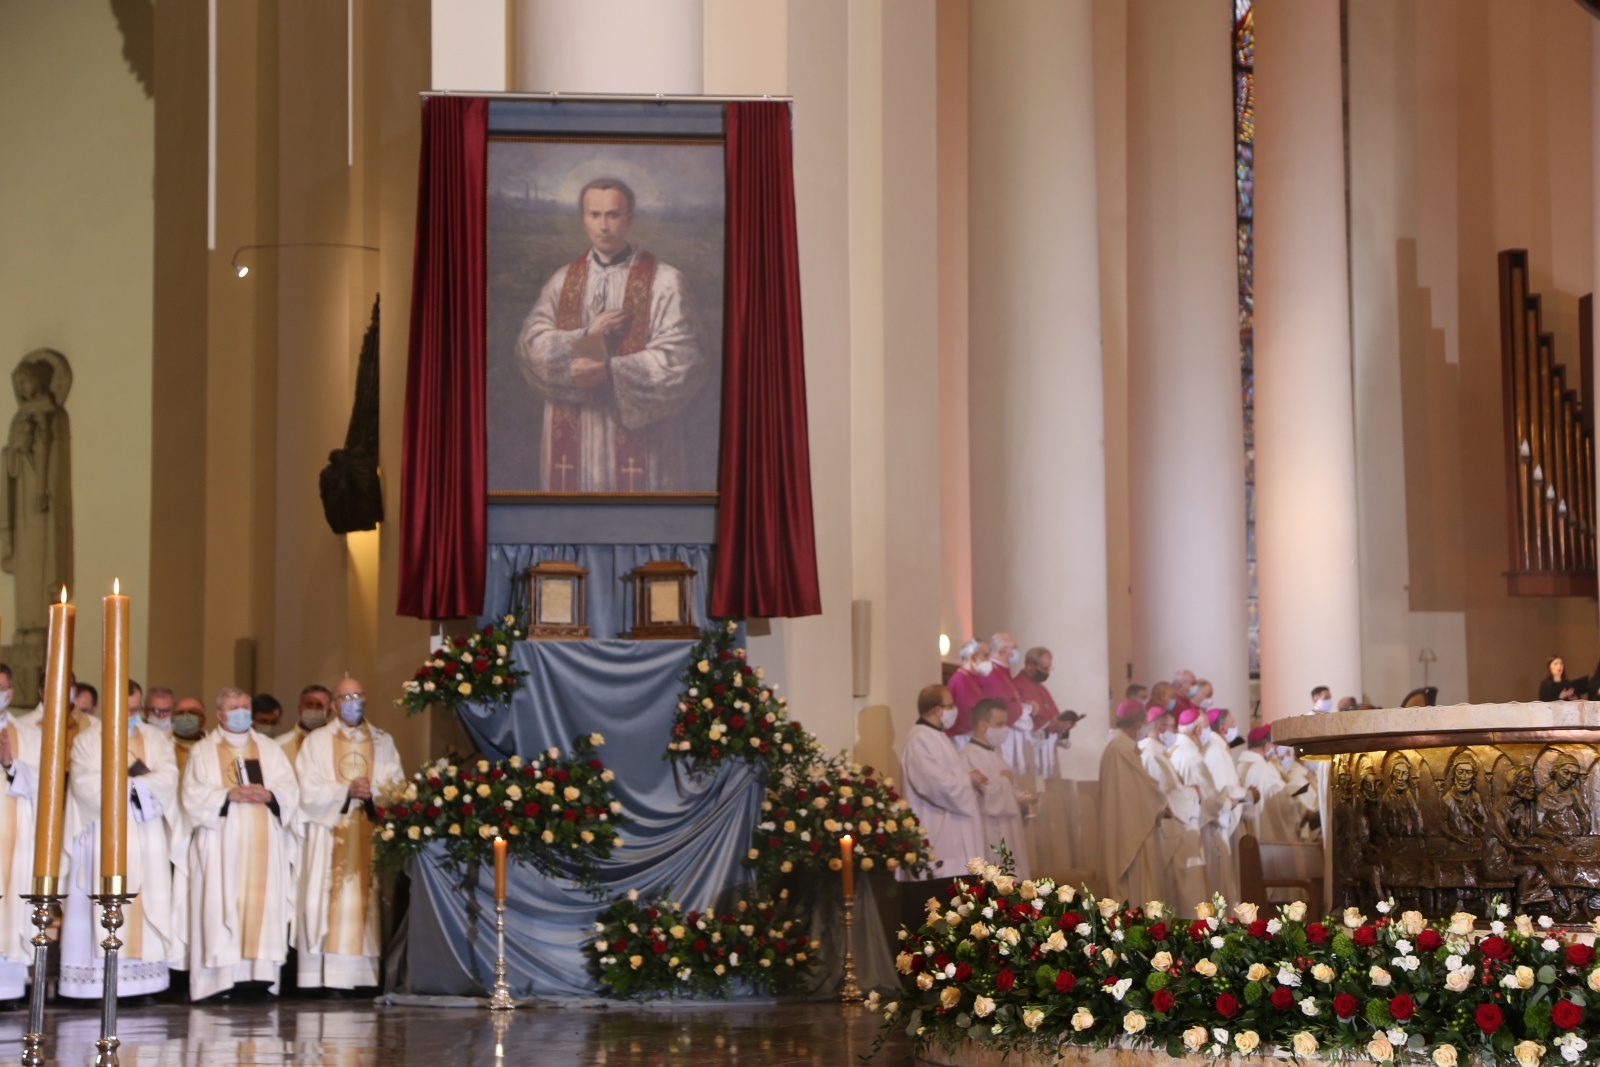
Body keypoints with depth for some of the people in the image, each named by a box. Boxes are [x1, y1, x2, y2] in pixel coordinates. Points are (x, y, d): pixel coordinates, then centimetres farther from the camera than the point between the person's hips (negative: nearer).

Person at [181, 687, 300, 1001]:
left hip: (264, 845, 2)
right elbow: (193, 795, -2)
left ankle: (259, 975, -8)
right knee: (221, 907, -9)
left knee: (263, 906, -6)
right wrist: (229, 795, -15)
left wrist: (268, 795, -11)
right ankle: (222, 979, -12)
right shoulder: (203, 751, 10)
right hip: (221, 846, -2)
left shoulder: (269, 749, 18)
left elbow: (290, 790, 9)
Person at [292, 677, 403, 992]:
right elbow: (308, 791, -2)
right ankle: (327, 980, -11)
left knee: (367, 904, -5)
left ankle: (366, 974, -7)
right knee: (331, 905, -9)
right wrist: (347, 791, -13)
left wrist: (372, 792, -13)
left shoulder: (383, 742, 15)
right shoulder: (316, 741, 8)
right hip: (329, 840, -2)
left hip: (372, 838, 2)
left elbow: (398, 788, 6)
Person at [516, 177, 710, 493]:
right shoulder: (562, 282, 10)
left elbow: (678, 359, -10)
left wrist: (610, 370, -18)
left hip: (640, 433, -3)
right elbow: (531, 345, 1)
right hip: (573, 436, 3)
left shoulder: (664, 282, -4)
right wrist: (585, 336, -15)